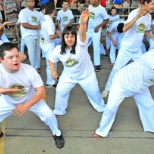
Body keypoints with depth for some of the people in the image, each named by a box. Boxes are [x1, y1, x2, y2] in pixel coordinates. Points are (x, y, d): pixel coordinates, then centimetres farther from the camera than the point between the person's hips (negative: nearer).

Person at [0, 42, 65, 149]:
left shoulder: (29, 70, -31)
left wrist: (26, 106, -32)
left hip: (31, 99, -1)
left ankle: (57, 133, 19)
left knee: (48, 114, -15)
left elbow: (41, 91, -24)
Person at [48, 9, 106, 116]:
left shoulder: (81, 43, -29)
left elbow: (82, 34, -51)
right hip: (69, 75, 2)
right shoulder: (59, 50, -19)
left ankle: (101, 107, 43)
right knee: (60, 90, -2)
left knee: (94, 91, 13)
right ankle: (59, 111, 24)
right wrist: (53, 71, -7)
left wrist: (83, 23, -71)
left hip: (86, 74, -2)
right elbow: (51, 59, -1)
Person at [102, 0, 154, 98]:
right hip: (126, 49, -6)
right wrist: (137, 17, -45)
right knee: (117, 69, 2)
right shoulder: (134, 13, -20)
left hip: (138, 49, 6)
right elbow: (125, 29, -34)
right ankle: (107, 89, 18)